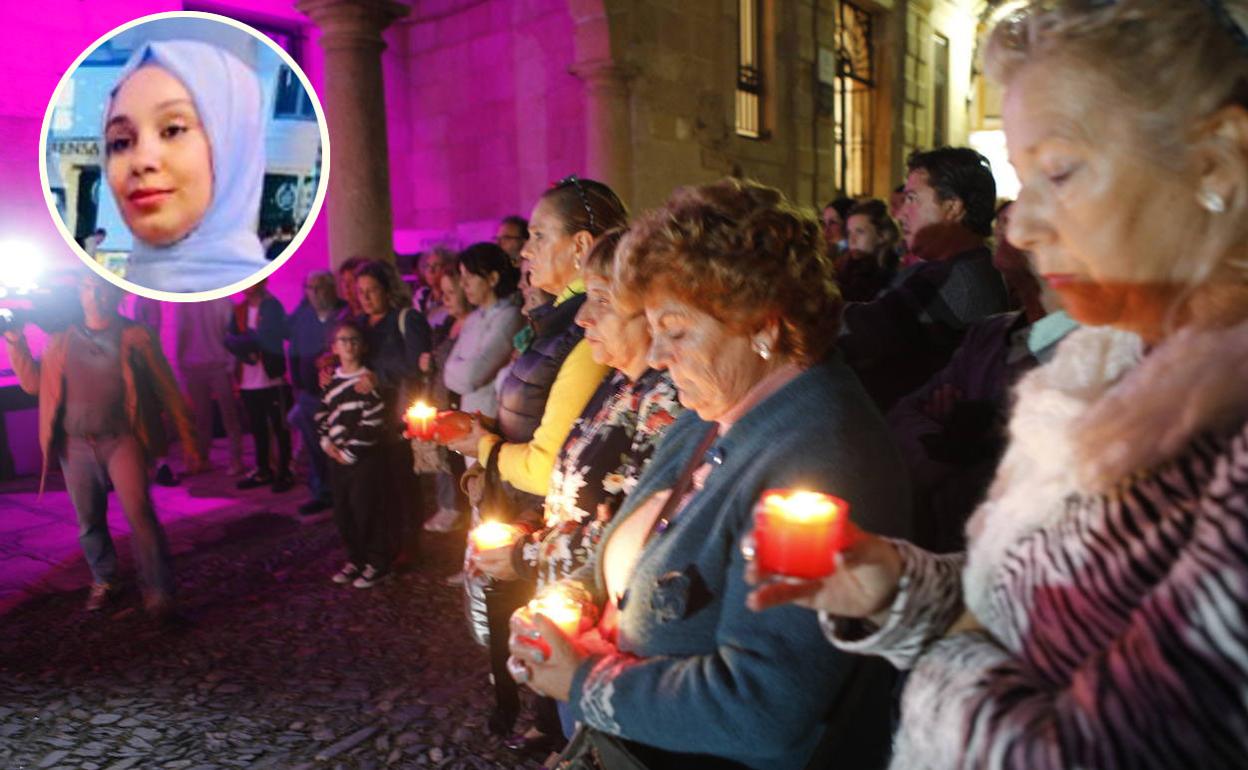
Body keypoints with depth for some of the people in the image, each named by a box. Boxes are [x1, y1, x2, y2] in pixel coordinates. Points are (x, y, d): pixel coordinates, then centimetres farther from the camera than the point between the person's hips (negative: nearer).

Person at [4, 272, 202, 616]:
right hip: (74, 444, 4)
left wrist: (187, 439, 0)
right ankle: (103, 582, 31)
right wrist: (16, 343, 4)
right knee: (89, 522, 11)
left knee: (139, 513, -16)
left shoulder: (135, 337, 1)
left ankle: (158, 592, -9)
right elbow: (34, 383, 15)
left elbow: (166, 389, 2)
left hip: (121, 440, -4)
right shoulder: (62, 339, 12)